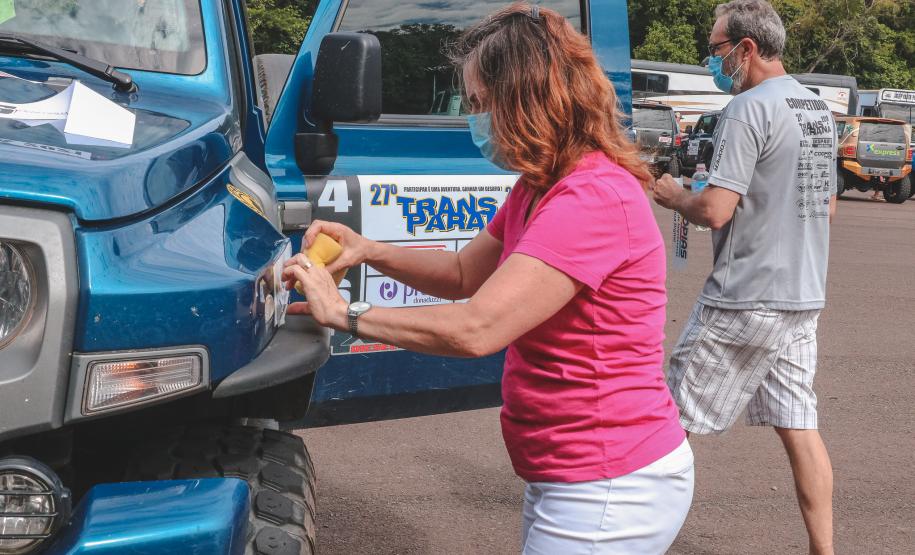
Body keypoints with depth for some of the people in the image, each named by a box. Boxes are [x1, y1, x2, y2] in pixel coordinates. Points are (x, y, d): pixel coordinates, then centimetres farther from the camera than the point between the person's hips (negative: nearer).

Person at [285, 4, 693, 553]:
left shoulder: (593, 198, -24)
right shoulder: (540, 189, 11)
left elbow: (475, 329, -28)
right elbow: (465, 274, 20)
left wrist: (345, 314, -16)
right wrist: (370, 251, 3)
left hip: (610, 491, -10)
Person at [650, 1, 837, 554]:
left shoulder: (750, 108, -15)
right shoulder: (820, 109, 12)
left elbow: (715, 211, -20)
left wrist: (675, 197, -2)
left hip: (744, 301, -8)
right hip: (804, 299, 8)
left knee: (675, 419, 4)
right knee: (799, 425, 11)